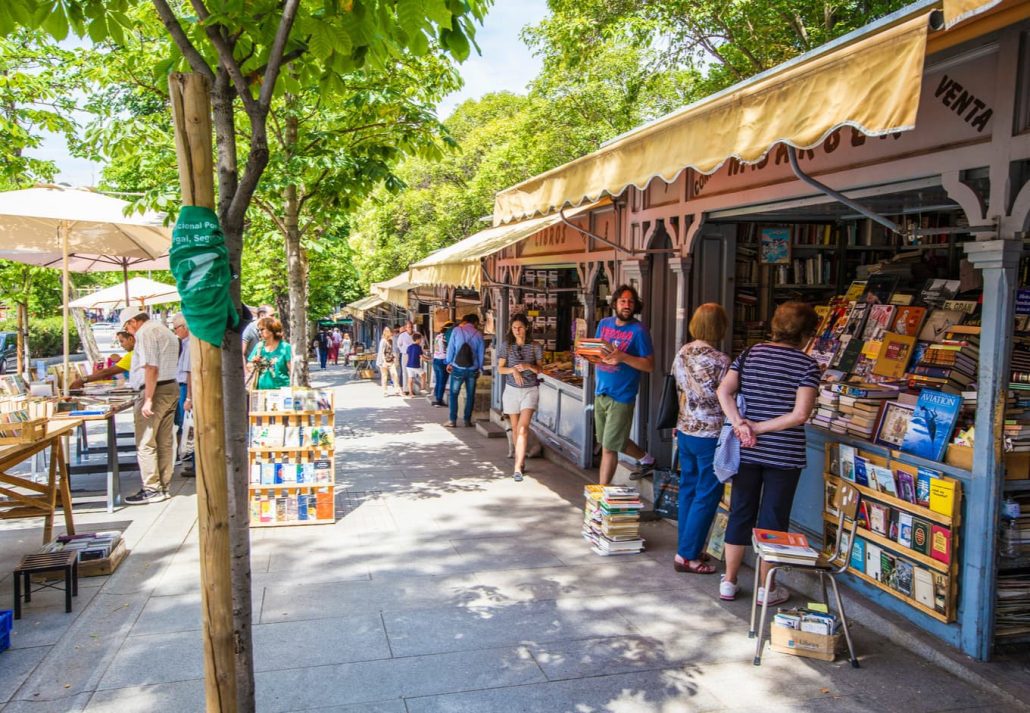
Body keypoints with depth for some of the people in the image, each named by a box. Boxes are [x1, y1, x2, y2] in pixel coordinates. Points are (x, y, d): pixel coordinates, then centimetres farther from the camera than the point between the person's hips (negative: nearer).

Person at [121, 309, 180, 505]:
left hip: (155, 391, -9)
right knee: (166, 442, 10)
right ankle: (163, 487, 15)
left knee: (145, 443, -3)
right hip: (171, 388, 10)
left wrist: (148, 400, -20)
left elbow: (151, 368, -19)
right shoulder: (166, 331, 19)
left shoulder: (145, 333, -11)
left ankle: (152, 489, -1)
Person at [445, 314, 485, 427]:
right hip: (472, 369, 1)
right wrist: (479, 368, 16)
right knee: (470, 395, 12)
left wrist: (449, 362, 8)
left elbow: (450, 348, -2)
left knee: (454, 394, 6)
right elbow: (481, 353, 6)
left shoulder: (457, 330, -2)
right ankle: (467, 420, 14)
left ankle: (453, 421, 3)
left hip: (458, 368, -1)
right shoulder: (478, 335, 2)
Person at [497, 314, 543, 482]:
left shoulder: (535, 347, 0)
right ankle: (521, 461, 30)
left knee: (523, 428, -15)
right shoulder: (506, 346, 1)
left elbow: (540, 369, 3)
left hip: (530, 390, -2)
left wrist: (528, 366, -17)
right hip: (511, 390, 2)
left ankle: (518, 468, -18)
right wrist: (513, 370, -18)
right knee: (515, 429, 12)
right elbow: (500, 369, 1)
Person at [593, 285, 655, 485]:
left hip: (621, 396, -7)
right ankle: (646, 459, 43)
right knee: (615, 441, 19)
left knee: (609, 447, -3)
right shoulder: (604, 324, 8)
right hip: (601, 392, 7)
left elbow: (649, 365, -12)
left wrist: (622, 357, -25)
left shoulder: (639, 331, -11)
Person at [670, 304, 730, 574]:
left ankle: (687, 547, 28)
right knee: (707, 496, 4)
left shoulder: (682, 353, 2)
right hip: (710, 437, -7)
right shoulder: (720, 361, -19)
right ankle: (687, 555, 9)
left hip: (685, 432, 7)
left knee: (688, 488, 17)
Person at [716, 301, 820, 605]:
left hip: (747, 452, 4)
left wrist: (740, 424, -12)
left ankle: (728, 582, 23)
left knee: (740, 514, 14)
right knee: (773, 520, 8)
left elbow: (723, 391, -8)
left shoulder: (749, 354, 3)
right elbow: (800, 414, -17)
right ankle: (766, 589, 20)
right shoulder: (807, 364, -8)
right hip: (784, 454, -3)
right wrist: (760, 428, -13)